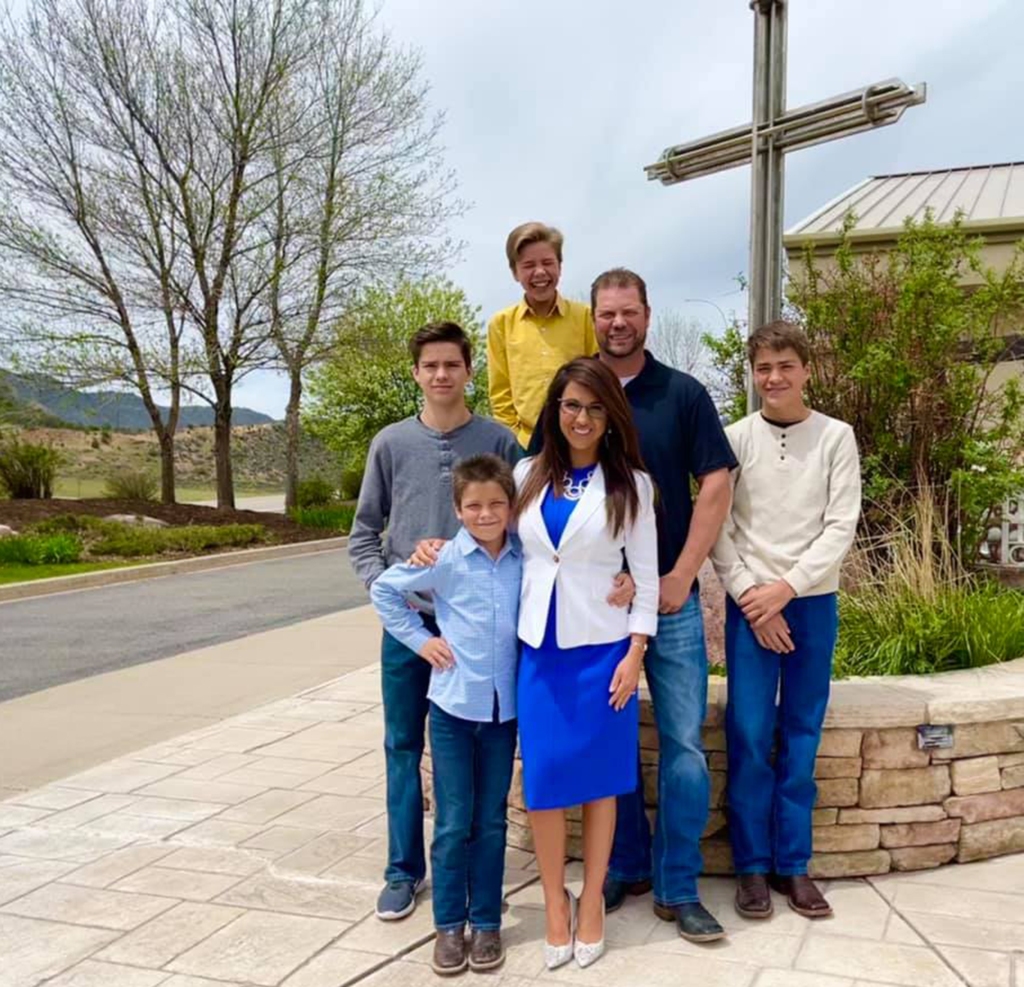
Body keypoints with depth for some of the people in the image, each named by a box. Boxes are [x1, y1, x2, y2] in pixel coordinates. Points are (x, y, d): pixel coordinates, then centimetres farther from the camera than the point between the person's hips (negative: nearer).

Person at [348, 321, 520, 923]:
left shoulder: (499, 442, -2)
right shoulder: (392, 443, 3)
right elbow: (364, 533, 8)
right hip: (407, 622, 2)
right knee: (404, 746, 9)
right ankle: (405, 868, 22)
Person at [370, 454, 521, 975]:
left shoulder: (526, 559, -3)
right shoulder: (444, 559, -8)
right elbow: (384, 589, 2)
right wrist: (419, 639, -2)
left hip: (505, 707, 2)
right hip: (453, 706, -1)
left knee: (490, 822, 12)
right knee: (453, 824, 6)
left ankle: (486, 921, 26)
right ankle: (449, 924, 21)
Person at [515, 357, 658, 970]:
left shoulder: (631, 484, -1)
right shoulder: (528, 476, 6)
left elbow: (646, 573, -2)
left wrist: (636, 652, -7)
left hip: (601, 643, -2)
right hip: (538, 642, 2)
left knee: (599, 775, 5)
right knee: (544, 773, 2)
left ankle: (592, 904, 19)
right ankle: (555, 904, 17)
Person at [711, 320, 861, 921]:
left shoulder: (836, 438, 1)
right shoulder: (737, 438, 1)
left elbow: (841, 527, -3)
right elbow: (718, 526, -1)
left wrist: (786, 588, -11)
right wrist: (750, 596, -9)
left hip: (812, 601, 1)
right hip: (749, 603, -1)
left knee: (801, 736, 6)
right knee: (749, 736, -2)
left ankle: (792, 864, 18)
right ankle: (752, 865, 12)